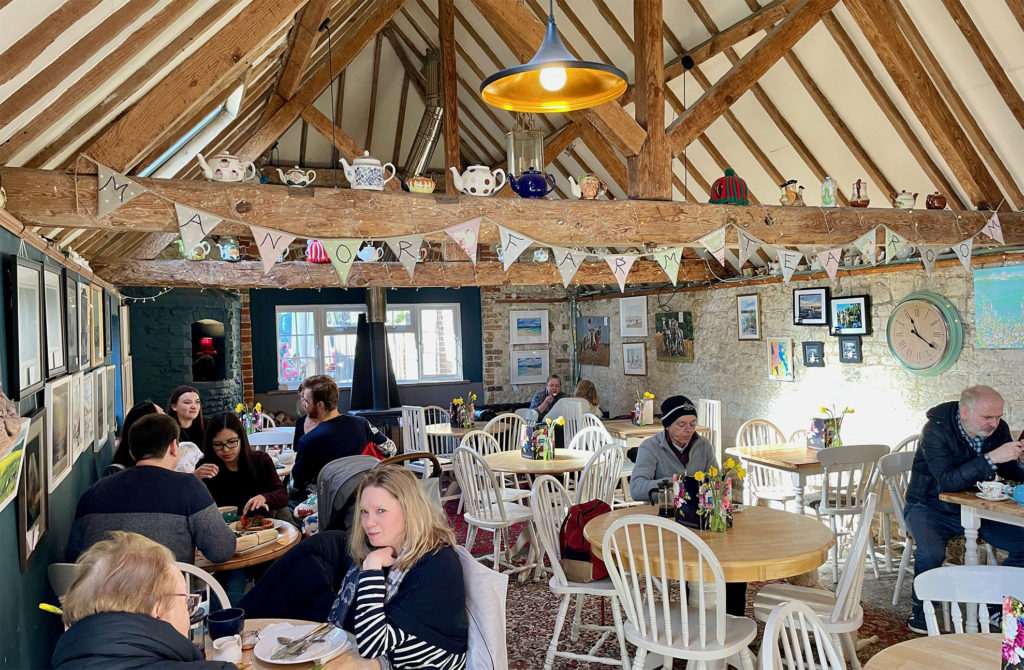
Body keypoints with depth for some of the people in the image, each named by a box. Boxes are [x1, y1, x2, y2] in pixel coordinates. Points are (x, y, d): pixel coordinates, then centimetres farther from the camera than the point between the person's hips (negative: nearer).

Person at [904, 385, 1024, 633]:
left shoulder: (998, 429, -4)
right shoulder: (936, 431, -23)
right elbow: (947, 482, -32)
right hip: (932, 508, -6)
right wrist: (991, 458, -40)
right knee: (931, 552, -33)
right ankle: (921, 611, -6)